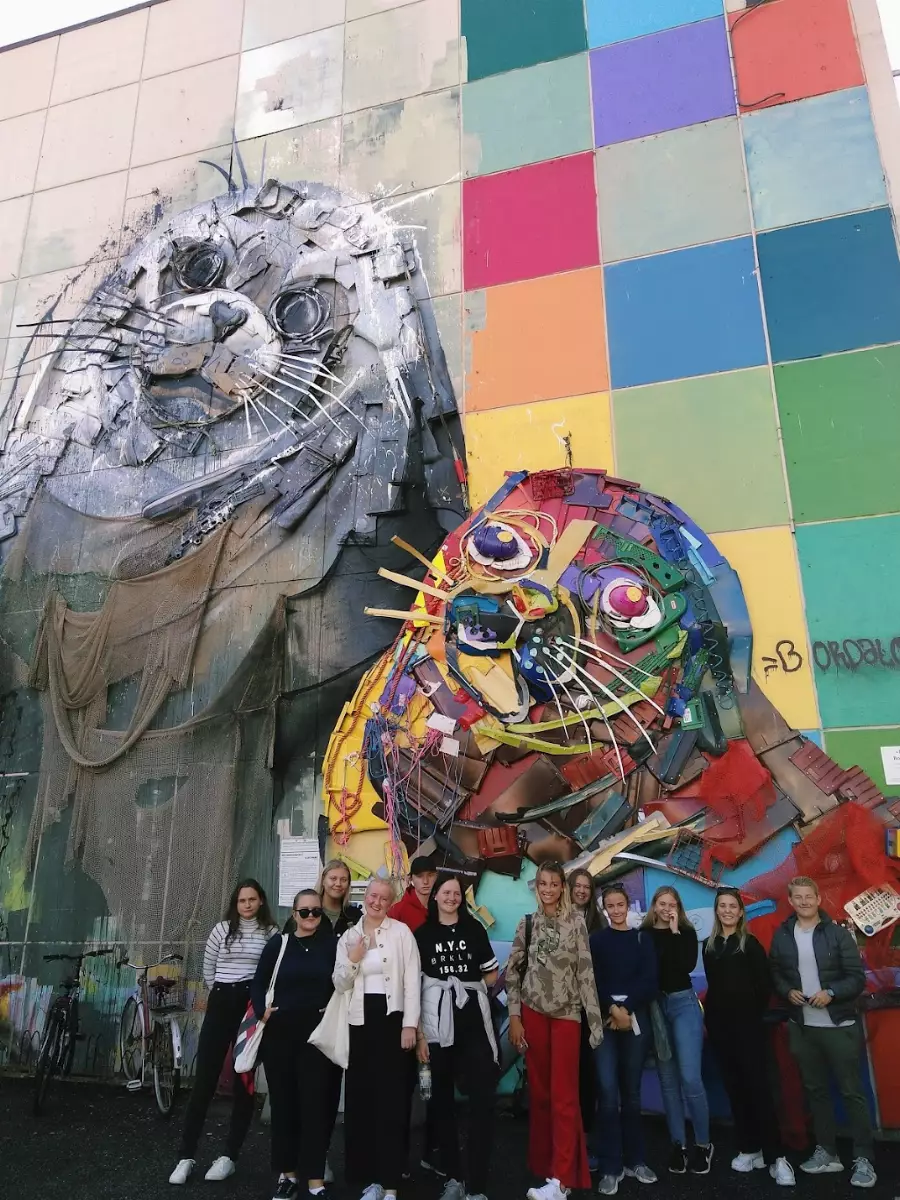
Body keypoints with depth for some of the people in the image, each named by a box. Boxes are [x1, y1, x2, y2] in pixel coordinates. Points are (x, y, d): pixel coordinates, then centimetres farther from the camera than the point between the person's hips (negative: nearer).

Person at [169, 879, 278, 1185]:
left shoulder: (272, 933, 0)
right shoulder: (222, 929, 5)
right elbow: (208, 970, 12)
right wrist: (224, 993, 11)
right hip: (221, 1005, 1)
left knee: (244, 1081, 6)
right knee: (204, 1079, 2)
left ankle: (229, 1155, 17)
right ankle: (187, 1156, 11)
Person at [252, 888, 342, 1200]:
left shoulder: (331, 945, 0)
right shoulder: (279, 943, 3)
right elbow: (258, 983, 6)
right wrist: (262, 1010, -9)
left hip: (318, 1032, -1)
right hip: (280, 1032, 2)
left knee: (315, 1103, 1)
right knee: (283, 1101, 10)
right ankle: (287, 1173, 25)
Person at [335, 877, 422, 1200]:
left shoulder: (401, 931, -2)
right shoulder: (349, 936, 9)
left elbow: (412, 979, -5)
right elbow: (340, 984, 8)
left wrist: (410, 1025, -10)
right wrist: (352, 960, -10)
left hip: (392, 1017, -4)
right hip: (360, 1020, 4)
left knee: (391, 1098, -1)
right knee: (360, 1097, 7)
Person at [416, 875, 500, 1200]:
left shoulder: (474, 928, 6)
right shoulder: (422, 933, 3)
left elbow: (492, 974, 13)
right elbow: (413, 984, -1)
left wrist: (469, 989, 4)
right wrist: (417, 1032, -7)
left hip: (474, 1021, 0)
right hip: (436, 1024, 0)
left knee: (482, 1100, -6)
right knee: (442, 1101, 9)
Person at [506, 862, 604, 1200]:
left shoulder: (576, 922, -1)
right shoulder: (527, 924, 6)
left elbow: (585, 971, -3)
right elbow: (513, 971, 6)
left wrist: (595, 1019, -7)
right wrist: (514, 1017, 0)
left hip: (566, 1013, -2)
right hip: (533, 1011, 2)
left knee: (563, 1095, -3)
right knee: (539, 1091, 10)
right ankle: (543, 1164, 24)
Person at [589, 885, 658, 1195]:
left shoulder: (642, 939, 10)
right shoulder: (594, 940, 7)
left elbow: (650, 981, 0)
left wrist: (626, 1010, -10)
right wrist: (612, 1009, -13)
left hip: (636, 1018, 1)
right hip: (602, 1019, -1)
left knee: (631, 1092, 7)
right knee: (608, 1092, -7)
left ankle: (635, 1160, 19)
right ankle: (610, 1167, 1)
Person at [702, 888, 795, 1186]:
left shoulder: (750, 943, -3)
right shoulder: (709, 945, 8)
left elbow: (764, 985, -4)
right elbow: (712, 983, 13)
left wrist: (754, 1013, -2)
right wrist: (711, 1015, 5)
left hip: (747, 1024, -4)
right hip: (719, 1024, 4)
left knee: (757, 1086, -6)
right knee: (734, 1087, 9)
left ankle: (775, 1156, -2)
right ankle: (749, 1149, 18)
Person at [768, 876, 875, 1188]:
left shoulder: (837, 933, -7)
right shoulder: (781, 936, 2)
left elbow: (858, 977, -8)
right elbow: (774, 974, 10)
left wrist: (831, 992, -21)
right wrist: (787, 992, -9)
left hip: (839, 1026, -3)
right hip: (802, 1028, 4)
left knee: (851, 1091, 3)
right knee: (815, 1090, 14)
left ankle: (863, 1159, 14)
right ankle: (826, 1152, 28)